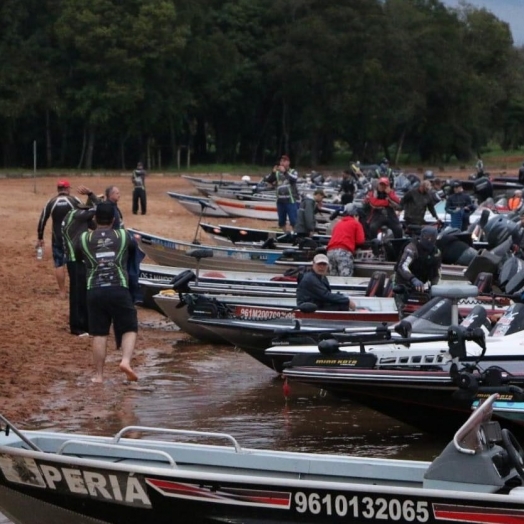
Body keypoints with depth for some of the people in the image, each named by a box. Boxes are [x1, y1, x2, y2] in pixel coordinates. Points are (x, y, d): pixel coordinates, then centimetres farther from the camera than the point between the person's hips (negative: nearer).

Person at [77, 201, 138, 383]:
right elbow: (133, 249, 28)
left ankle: (99, 375, 9)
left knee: (99, 334, 7)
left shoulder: (84, 238, 7)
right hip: (119, 289, -1)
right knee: (129, 329, 8)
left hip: (94, 291, 1)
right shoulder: (123, 235, 9)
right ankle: (126, 361, -15)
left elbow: (78, 254, 24)